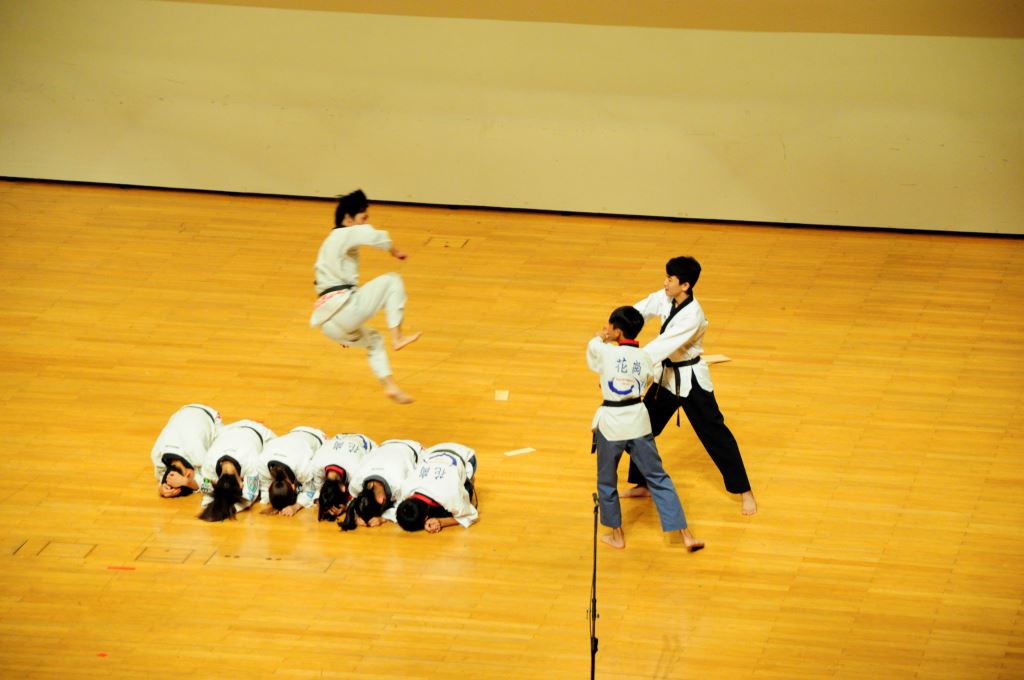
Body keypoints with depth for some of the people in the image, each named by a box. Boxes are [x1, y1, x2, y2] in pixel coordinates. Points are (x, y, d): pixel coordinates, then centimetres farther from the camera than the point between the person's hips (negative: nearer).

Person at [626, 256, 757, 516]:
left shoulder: (692, 316, -30)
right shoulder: (665, 298, -6)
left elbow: (664, 345, -36)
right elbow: (639, 311, -6)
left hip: (691, 380, -8)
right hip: (668, 376, 8)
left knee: (714, 434, -2)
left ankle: (744, 492, 9)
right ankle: (642, 484, 30)